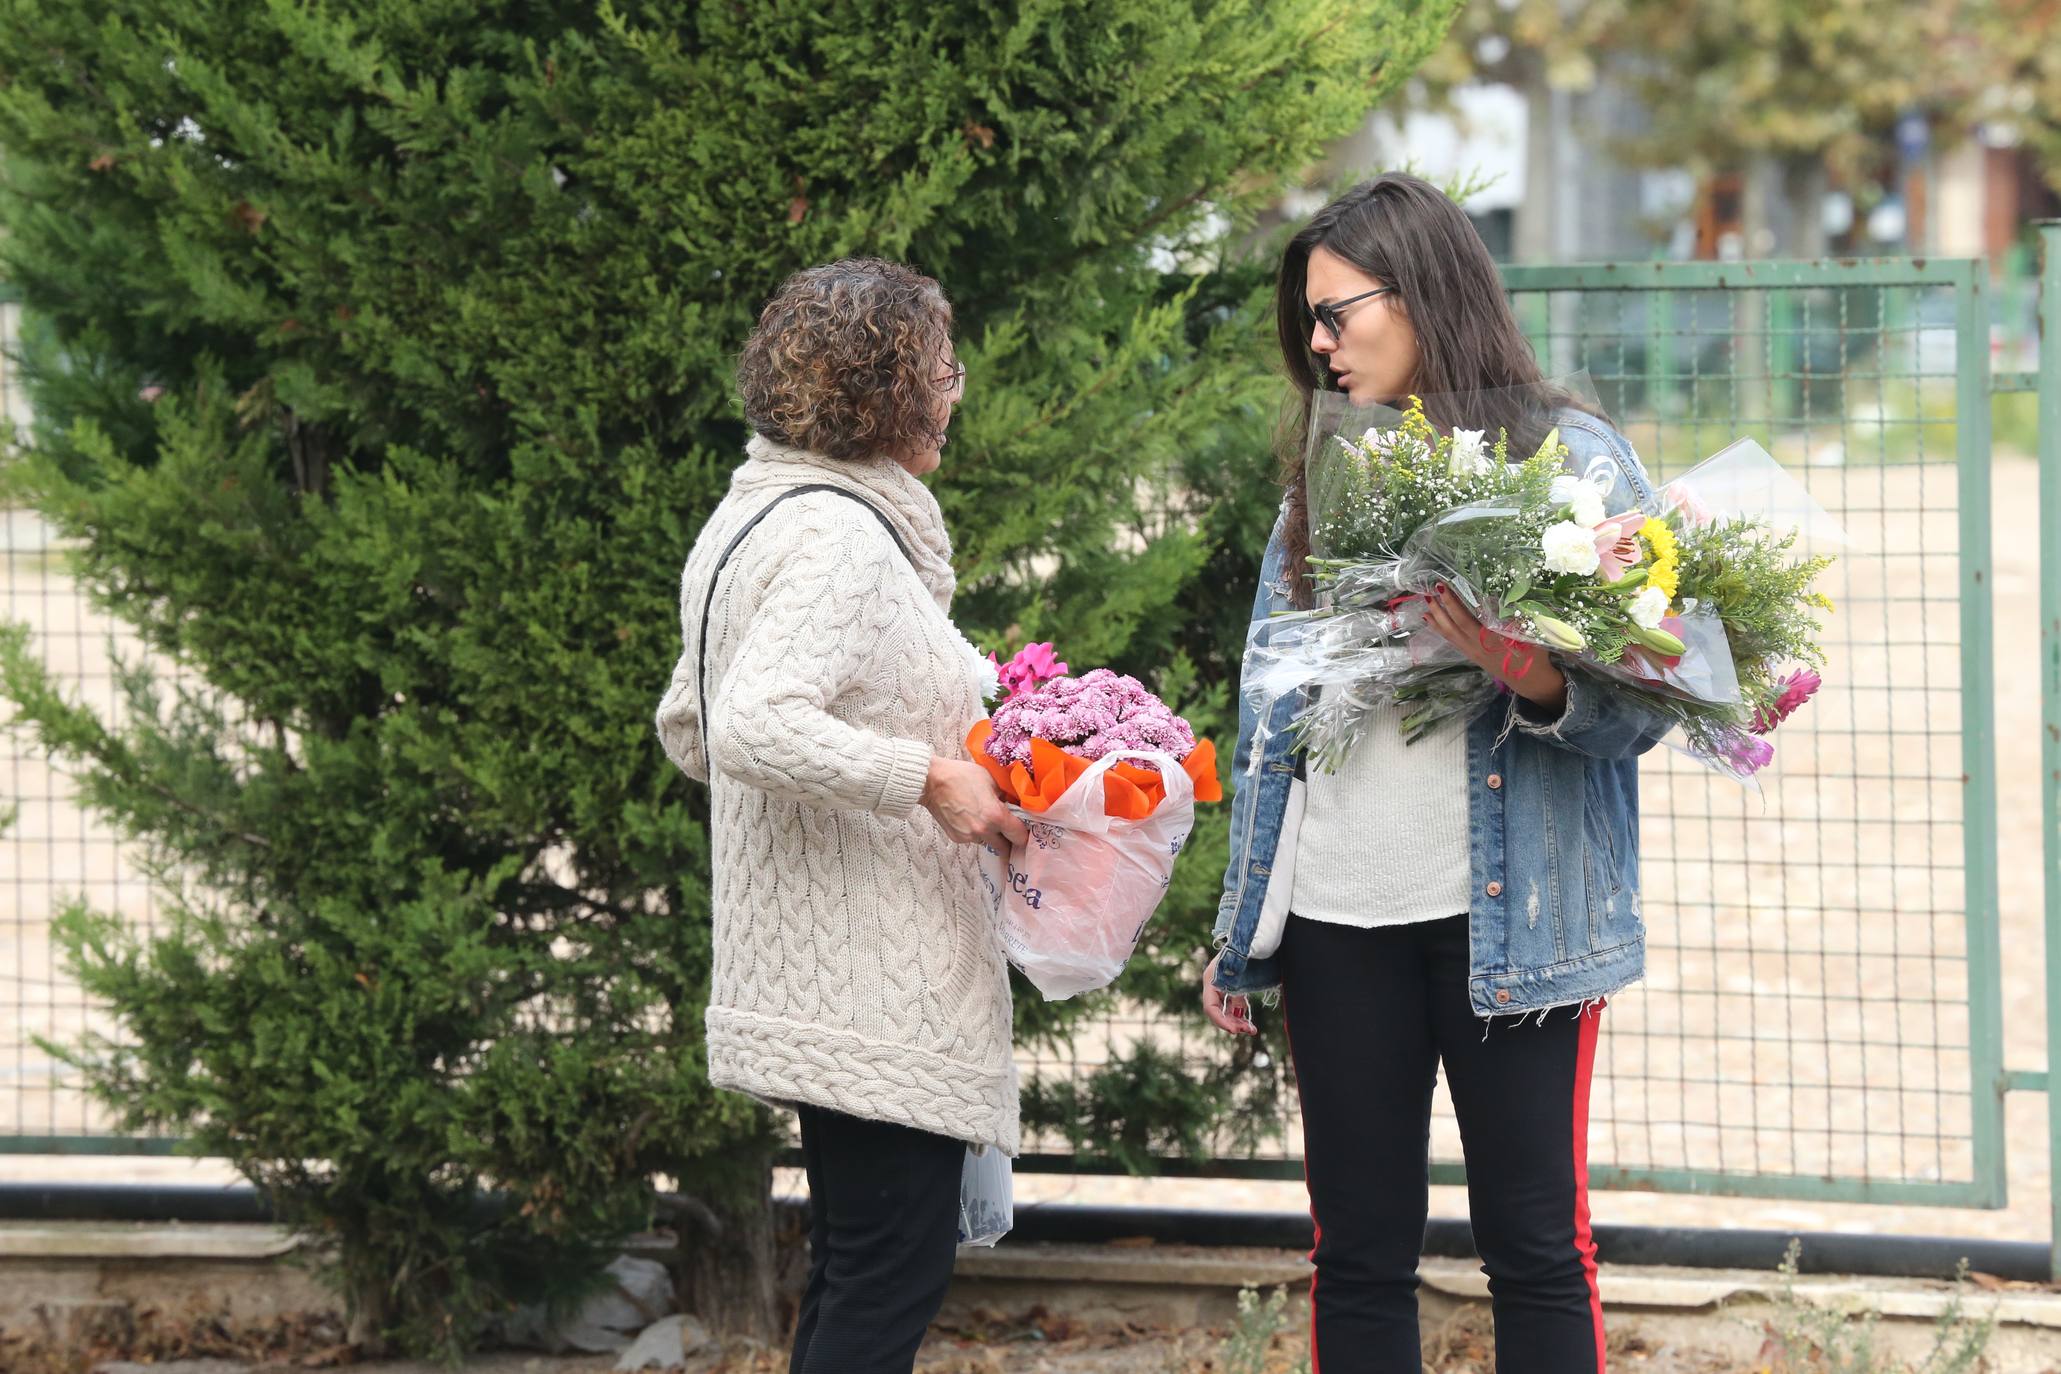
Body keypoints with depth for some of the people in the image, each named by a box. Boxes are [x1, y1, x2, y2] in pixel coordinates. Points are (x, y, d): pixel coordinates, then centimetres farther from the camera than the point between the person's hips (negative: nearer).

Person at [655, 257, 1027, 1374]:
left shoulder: (755, 516, 15)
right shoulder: (841, 536, -17)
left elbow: (688, 725, 23)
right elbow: (754, 727, -30)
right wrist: (926, 774, -22)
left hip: (820, 979, 11)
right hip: (872, 986, -11)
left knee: (856, 1268, 15)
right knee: (893, 1274, -9)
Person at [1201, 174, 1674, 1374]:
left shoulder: (1573, 461, -1)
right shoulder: (1324, 479, 14)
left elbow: (1640, 706, -7)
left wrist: (1536, 685, -27)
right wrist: (1241, 928, 15)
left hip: (1510, 913, -4)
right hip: (1340, 915, 5)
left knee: (1535, 1243, -1)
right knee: (1358, 1246, 7)